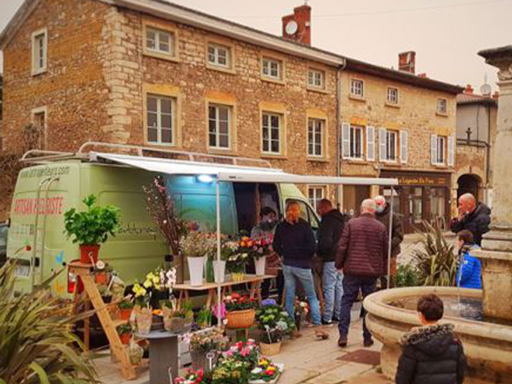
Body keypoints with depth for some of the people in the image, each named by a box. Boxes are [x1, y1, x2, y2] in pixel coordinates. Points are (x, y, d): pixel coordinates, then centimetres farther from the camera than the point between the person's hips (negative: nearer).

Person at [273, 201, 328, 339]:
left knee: (289, 297, 12)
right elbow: (312, 247, -15)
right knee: (312, 296, 8)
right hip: (302, 265, -4)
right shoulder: (304, 225, -13)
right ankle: (318, 326, 4)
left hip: (287, 265, 4)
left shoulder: (281, 226, 0)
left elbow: (276, 246, 6)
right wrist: (308, 257, 3)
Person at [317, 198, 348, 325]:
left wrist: (319, 253, -8)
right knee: (339, 286, 15)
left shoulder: (328, 221, -18)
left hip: (331, 259, -9)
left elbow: (325, 242, -24)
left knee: (329, 288, -2)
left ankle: (327, 317, 2)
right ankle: (338, 314, 24)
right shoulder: (342, 219, 12)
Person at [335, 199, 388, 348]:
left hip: (352, 270, -1)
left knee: (346, 301, 8)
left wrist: (339, 264, 6)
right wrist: (383, 270, 18)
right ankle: (367, 338, 16)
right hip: (372, 272, 1)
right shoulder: (381, 227, 0)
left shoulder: (351, 224, -5)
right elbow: (385, 252, 6)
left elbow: (342, 246, -6)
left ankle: (343, 335, 3)